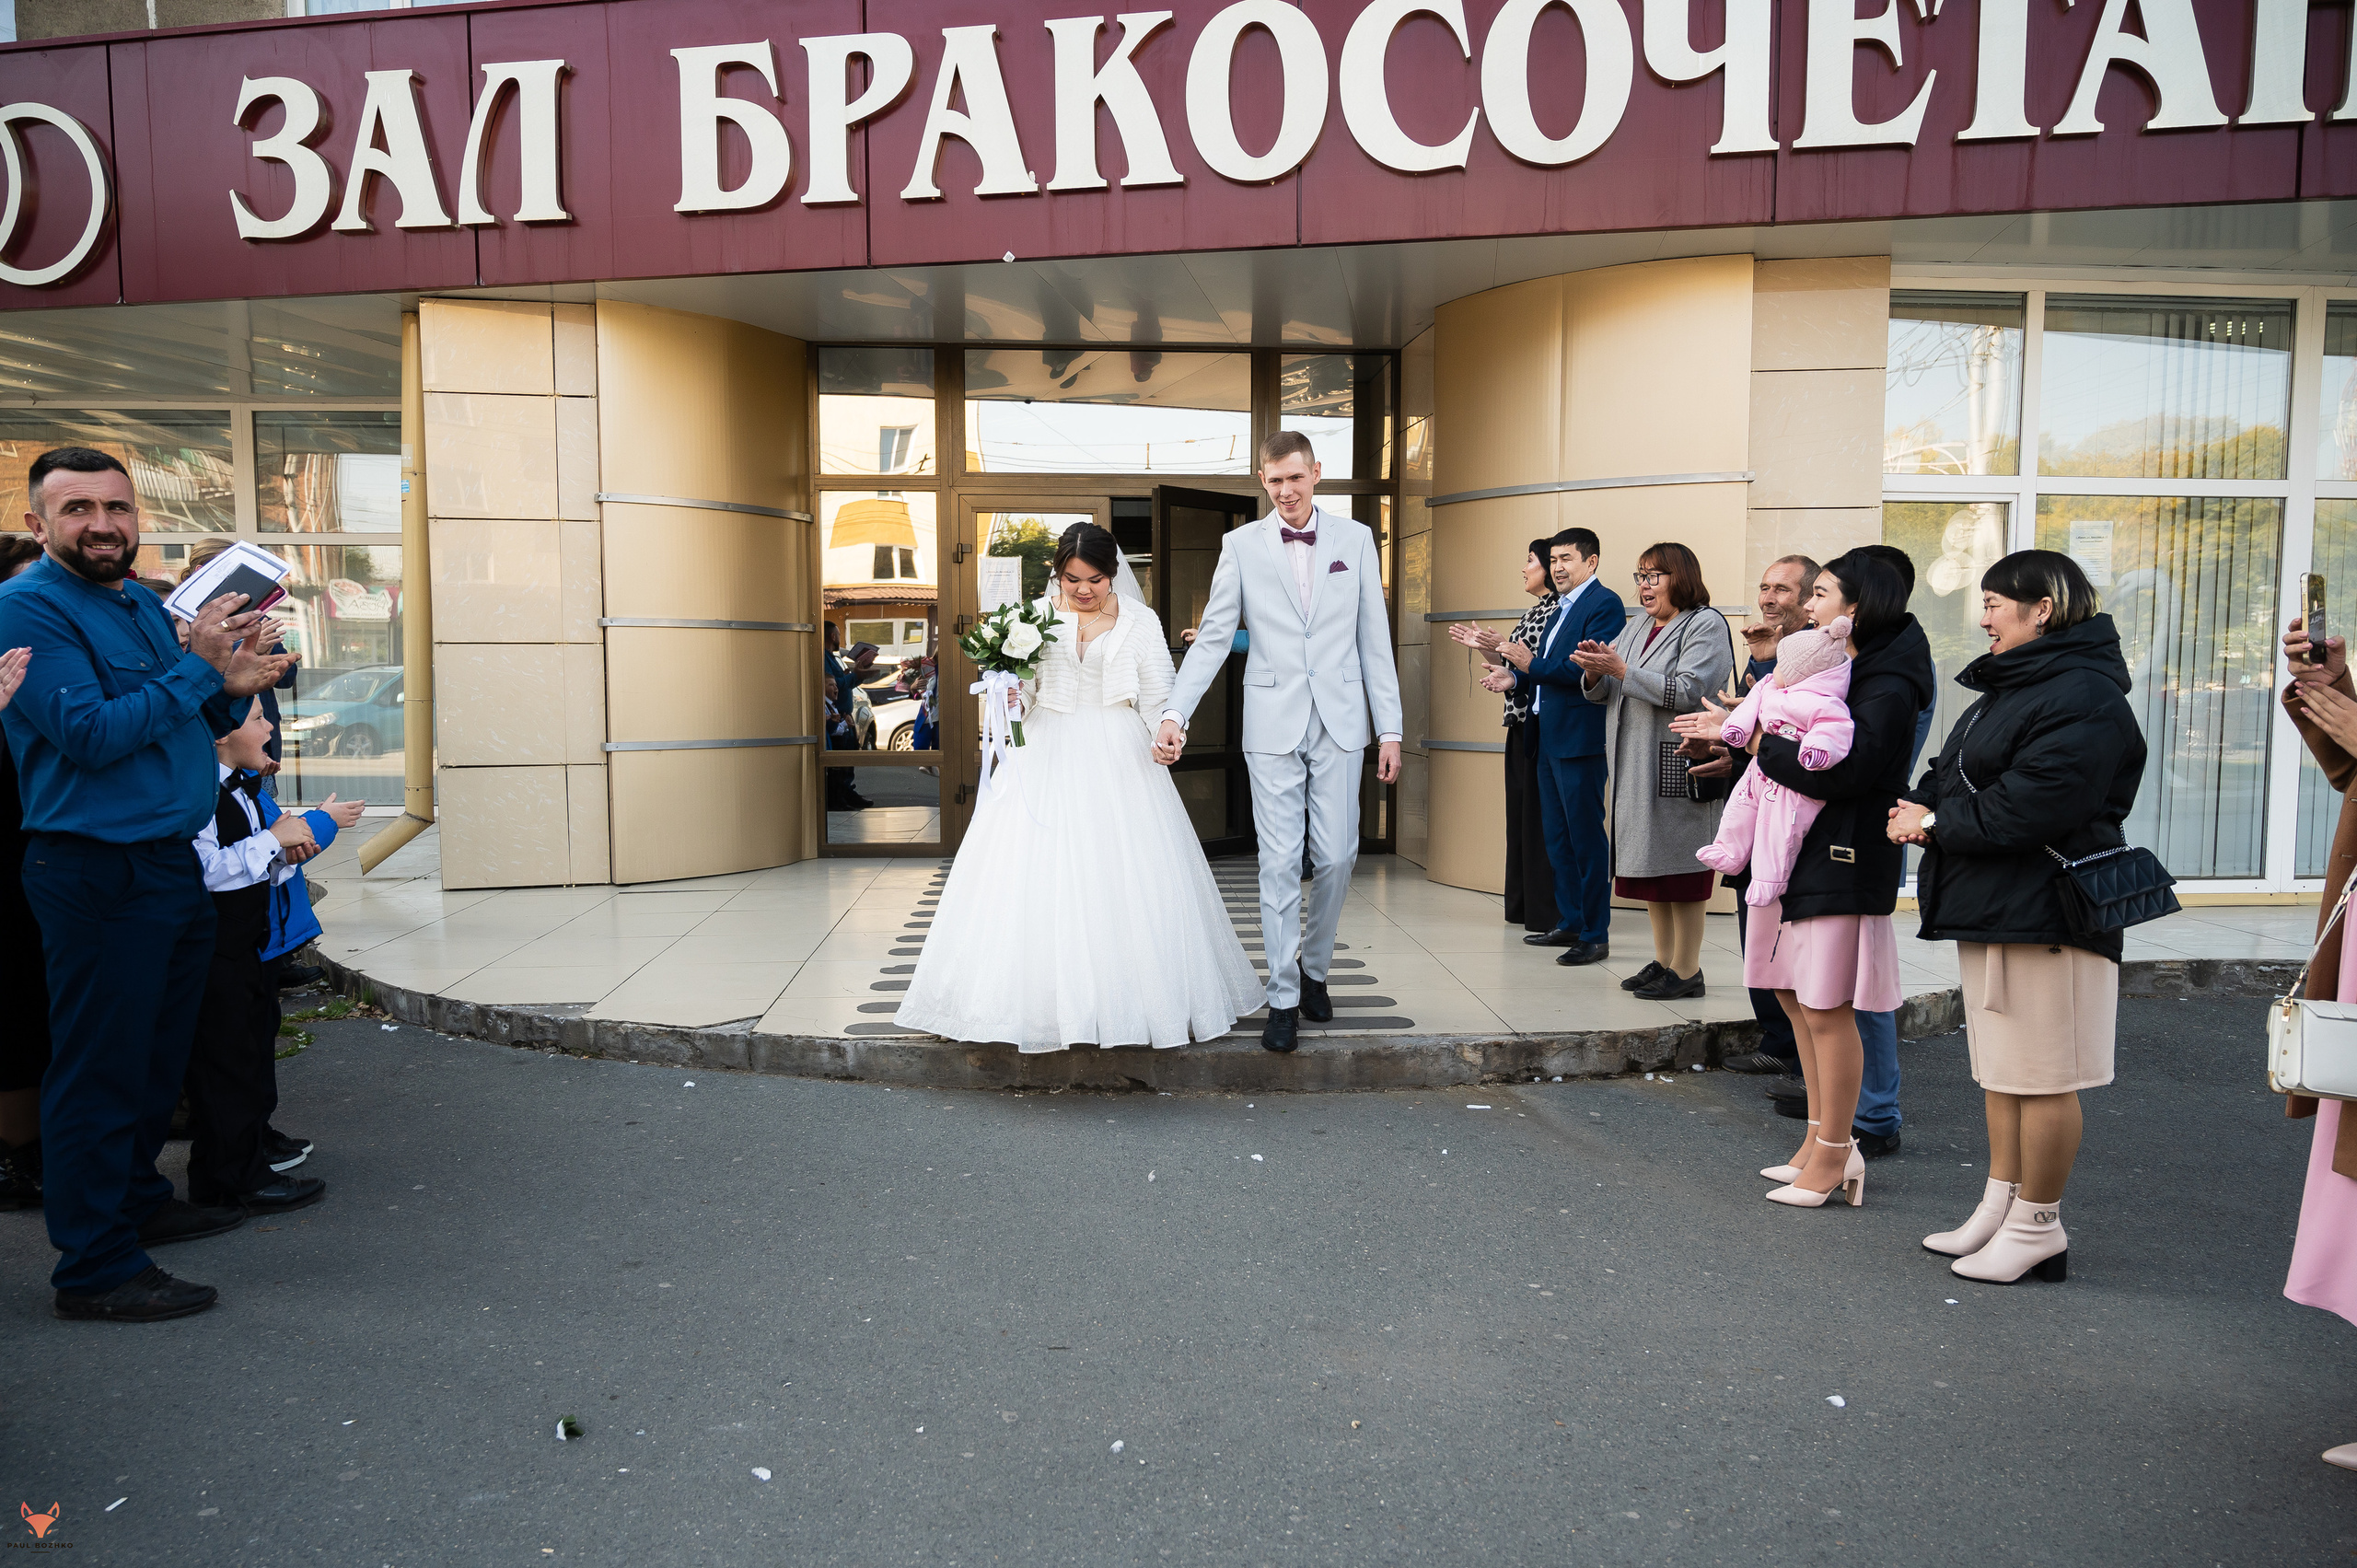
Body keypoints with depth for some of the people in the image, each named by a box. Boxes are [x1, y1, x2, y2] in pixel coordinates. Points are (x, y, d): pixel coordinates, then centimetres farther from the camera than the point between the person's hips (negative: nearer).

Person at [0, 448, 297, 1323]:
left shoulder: (145, 604, 14)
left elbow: (196, 724, 18)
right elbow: (91, 735, -21)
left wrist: (234, 689, -3)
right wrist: (199, 668, -20)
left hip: (171, 865, 9)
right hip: (97, 873, -9)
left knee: (158, 1056, 20)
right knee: (100, 1069, -2)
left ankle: (140, 1201, 36)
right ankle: (96, 1268, 7)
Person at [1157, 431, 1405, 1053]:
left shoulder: (1355, 538, 6)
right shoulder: (1241, 545, 3)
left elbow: (1374, 638, 6)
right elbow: (1212, 638, 0)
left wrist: (1390, 728, 2)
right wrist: (1175, 713, -12)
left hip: (1339, 722, 1)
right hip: (1273, 724, -1)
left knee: (1336, 857, 3)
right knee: (1280, 862, 0)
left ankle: (1314, 967, 28)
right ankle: (1283, 997, 11)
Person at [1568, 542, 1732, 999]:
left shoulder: (1706, 625, -5)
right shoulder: (1637, 626, 17)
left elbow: (1685, 693, -19)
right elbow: (1602, 694, 17)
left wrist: (1621, 670, -18)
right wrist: (1596, 673, -6)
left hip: (1677, 768, -8)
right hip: (1634, 767, 8)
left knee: (1681, 872, -3)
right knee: (1650, 868, 12)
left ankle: (1687, 970, 5)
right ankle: (1663, 961, 21)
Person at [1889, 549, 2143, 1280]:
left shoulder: (2083, 698, -17)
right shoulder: (2009, 688, 17)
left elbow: (2031, 808, -26)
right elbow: (1952, 772, 19)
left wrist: (1936, 824, -13)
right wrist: (1917, 806, -3)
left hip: (2045, 915, -11)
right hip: (1991, 912, 11)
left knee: (2041, 1078, 0)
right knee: (2000, 1069, 17)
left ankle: (2038, 1227, 13)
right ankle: (2000, 1207, 29)